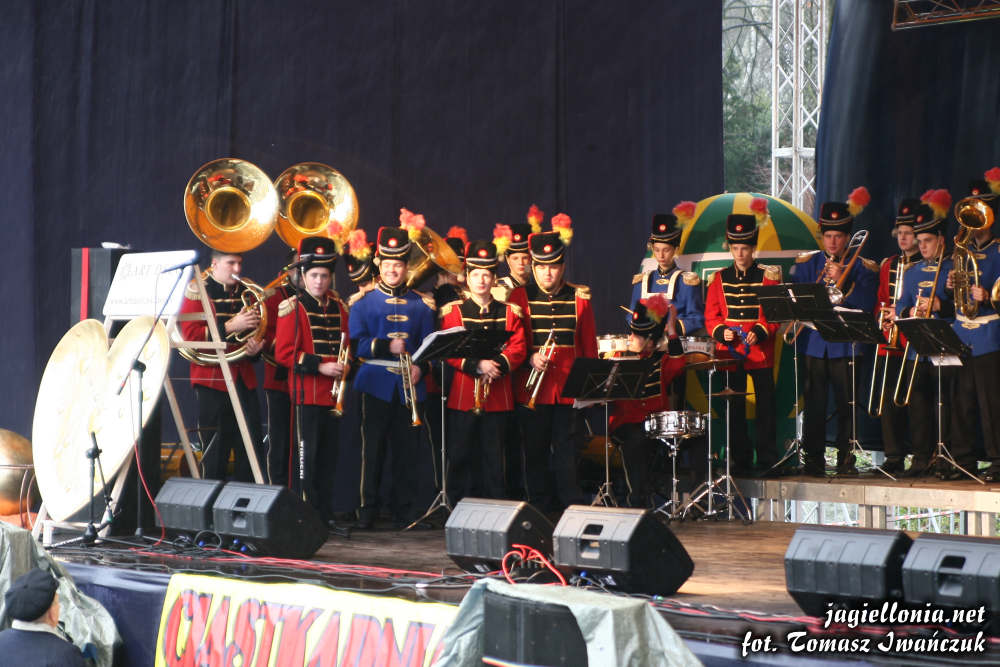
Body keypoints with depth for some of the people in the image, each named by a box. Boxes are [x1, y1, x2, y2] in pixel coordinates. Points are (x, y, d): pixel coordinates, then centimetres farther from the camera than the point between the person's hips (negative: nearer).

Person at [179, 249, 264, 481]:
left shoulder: (246, 293, 15)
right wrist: (231, 327, -21)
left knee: (251, 450, 1)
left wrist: (257, 347, -1)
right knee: (216, 454, -2)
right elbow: (190, 334, -13)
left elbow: (261, 331, 23)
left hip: (244, 380, 5)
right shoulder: (197, 291, -2)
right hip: (213, 381, -5)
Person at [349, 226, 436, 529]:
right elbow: (357, 343, -2)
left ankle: (404, 509, 12)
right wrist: (387, 347, -16)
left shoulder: (420, 305, 12)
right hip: (376, 384, -2)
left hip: (409, 387, 2)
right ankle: (367, 509, 5)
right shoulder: (364, 302, 6)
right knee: (373, 447, -2)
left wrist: (420, 366, -8)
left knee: (408, 449, 3)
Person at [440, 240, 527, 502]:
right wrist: (476, 365, -21)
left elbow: (518, 348, 2)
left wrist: (497, 364, -17)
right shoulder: (453, 311, 3)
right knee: (461, 456, 0)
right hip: (462, 395, -2)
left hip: (498, 397, 2)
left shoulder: (509, 312, 10)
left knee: (494, 458, 5)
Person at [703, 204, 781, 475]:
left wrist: (759, 333, -18)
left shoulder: (768, 276, 2)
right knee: (734, 407, 4)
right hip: (730, 354, 2)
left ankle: (766, 460, 5)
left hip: (761, 352, -2)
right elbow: (711, 316, 8)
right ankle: (740, 460, 11)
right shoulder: (720, 279, 8)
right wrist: (722, 333, -12)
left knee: (765, 406, -1)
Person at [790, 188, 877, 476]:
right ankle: (814, 459, 4)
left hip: (846, 344, -1)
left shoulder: (862, 267, 6)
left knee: (846, 403, -1)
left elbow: (866, 305, -7)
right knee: (814, 404, -1)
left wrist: (842, 280, -16)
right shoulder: (806, 263, 12)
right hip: (814, 343, 1)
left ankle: (846, 459, 5)